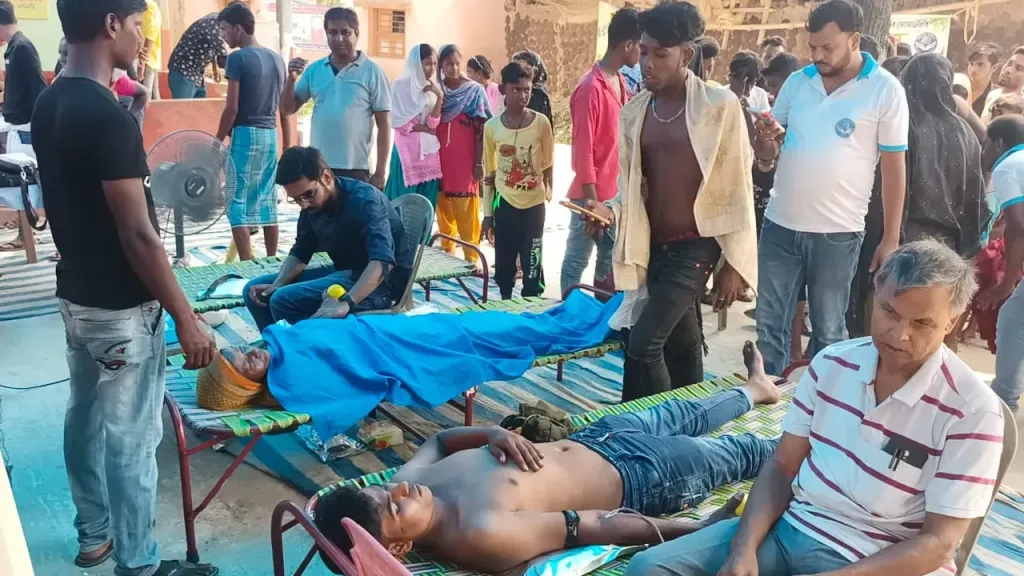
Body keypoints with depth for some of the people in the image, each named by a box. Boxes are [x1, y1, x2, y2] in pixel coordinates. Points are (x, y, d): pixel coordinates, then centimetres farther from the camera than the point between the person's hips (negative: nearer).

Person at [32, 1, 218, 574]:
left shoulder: (48, 105, 5)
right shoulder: (107, 115, -24)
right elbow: (137, 235, -24)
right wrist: (187, 319, -19)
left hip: (76, 293, 9)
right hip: (122, 308, -9)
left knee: (86, 417, 20)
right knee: (130, 438, 4)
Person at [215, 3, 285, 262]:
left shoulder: (237, 58, -11)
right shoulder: (276, 58, 11)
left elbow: (232, 108, -13)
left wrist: (217, 141, -3)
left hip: (246, 133, -7)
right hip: (270, 134, 7)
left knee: (238, 202, -3)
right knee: (268, 201, 12)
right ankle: (271, 262, 16)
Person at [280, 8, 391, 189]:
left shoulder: (372, 71, -4)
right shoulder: (314, 69, 7)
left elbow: (384, 124, -3)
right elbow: (287, 109, 12)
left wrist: (380, 172, -7)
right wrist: (292, 78, -7)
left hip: (355, 169, -4)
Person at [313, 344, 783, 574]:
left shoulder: (412, 478, -19)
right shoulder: (483, 536, -40)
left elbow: (439, 439, 6)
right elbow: (595, 526, -32)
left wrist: (492, 434, -14)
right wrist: (703, 527, -20)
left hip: (590, 438, 6)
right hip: (639, 477, -6)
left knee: (685, 416, 29)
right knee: (741, 454, 18)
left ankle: (754, 389, 61)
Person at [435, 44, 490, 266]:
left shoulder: (475, 91, -2)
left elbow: (481, 131, -5)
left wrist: (479, 163, -8)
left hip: (465, 163, -4)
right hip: (441, 161, 4)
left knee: (466, 212, -4)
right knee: (443, 210, 9)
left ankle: (471, 258, 2)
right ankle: (446, 253, 22)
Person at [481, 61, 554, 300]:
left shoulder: (541, 122, -7)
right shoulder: (492, 126, -3)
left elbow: (548, 165, 5)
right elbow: (488, 173, 4)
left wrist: (547, 193, 9)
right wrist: (487, 214, 4)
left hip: (534, 205, -1)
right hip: (504, 205, 1)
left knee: (532, 266, 2)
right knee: (503, 265, 9)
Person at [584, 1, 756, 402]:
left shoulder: (720, 105, -10)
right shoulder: (634, 111, 5)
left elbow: (737, 189, -9)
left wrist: (735, 264, -10)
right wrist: (611, 212, -9)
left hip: (695, 247, -5)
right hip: (653, 247, 5)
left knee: (643, 344, -14)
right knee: (681, 345, 17)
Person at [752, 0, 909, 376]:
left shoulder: (885, 90, -5)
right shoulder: (797, 82, 6)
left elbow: (894, 167, -4)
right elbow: (766, 155, 12)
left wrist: (890, 239, -5)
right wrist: (765, 138, -13)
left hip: (837, 233, -3)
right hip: (780, 224, 4)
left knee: (828, 331, 10)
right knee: (769, 324, 11)